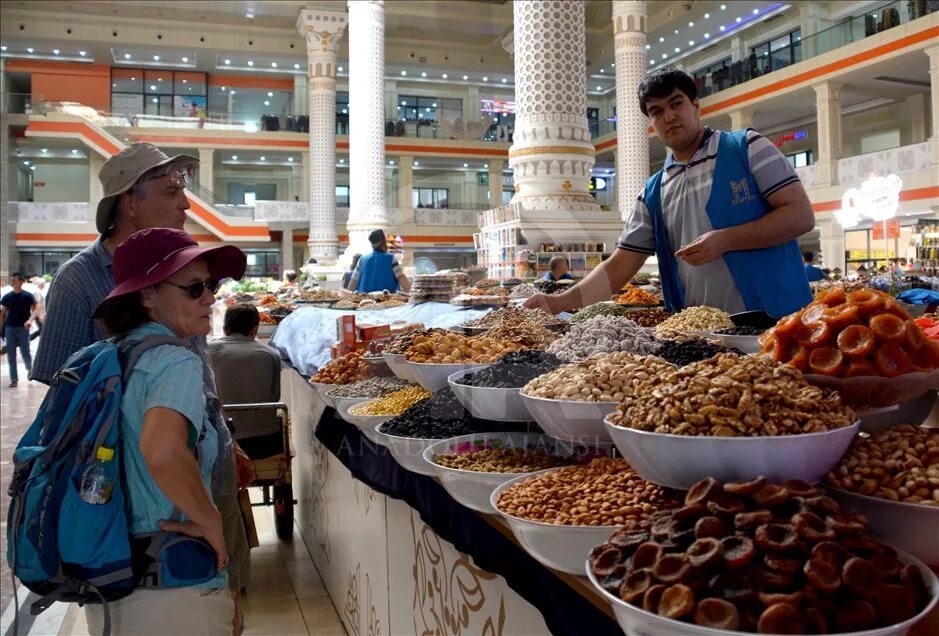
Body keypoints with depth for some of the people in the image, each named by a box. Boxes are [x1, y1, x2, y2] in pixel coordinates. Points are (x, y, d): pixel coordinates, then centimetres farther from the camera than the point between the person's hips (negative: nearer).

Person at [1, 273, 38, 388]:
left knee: (25, 352, 0)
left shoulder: (28, 296, -2)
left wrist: (30, 320, -25)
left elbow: (35, 309, -7)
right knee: (11, 355, 2)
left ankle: (30, 369, 29)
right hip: (10, 328, 3)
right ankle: (14, 379, 5)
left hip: (23, 328, -3)